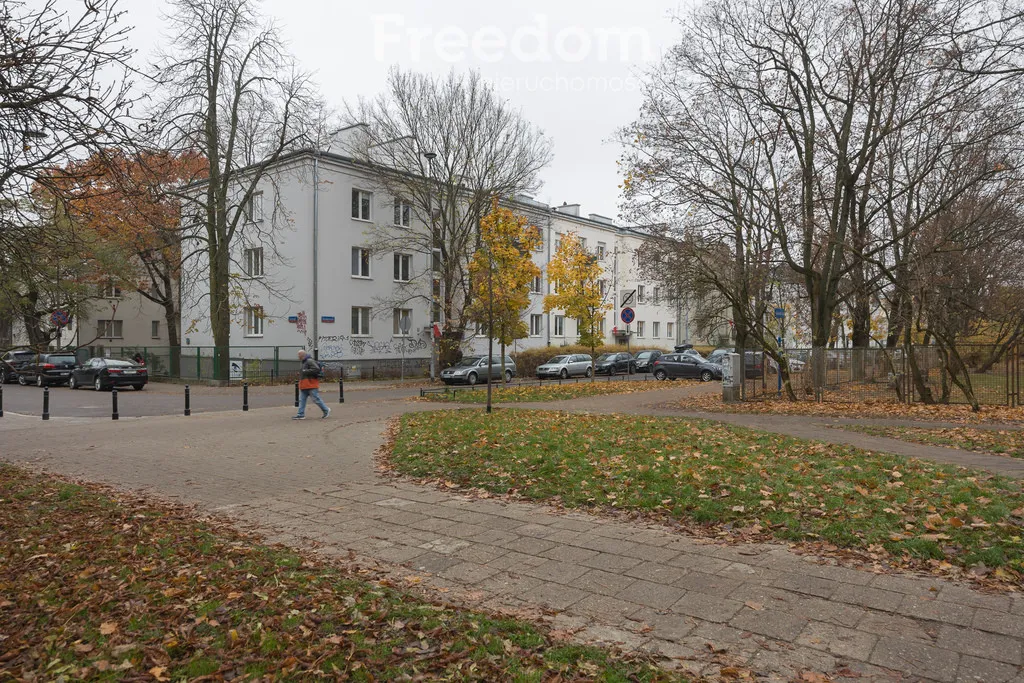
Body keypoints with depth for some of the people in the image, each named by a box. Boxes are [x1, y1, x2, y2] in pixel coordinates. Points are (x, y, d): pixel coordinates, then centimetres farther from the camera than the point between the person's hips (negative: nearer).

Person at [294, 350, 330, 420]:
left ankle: (326, 410, 9)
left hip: (311, 385, -10)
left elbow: (317, 369, -23)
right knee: (301, 400, 4)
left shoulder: (310, 361, -13)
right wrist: (300, 373, 14)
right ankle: (301, 415, 4)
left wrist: (306, 371, -21)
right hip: (304, 386, 10)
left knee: (316, 399, -4)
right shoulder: (304, 362, 20)